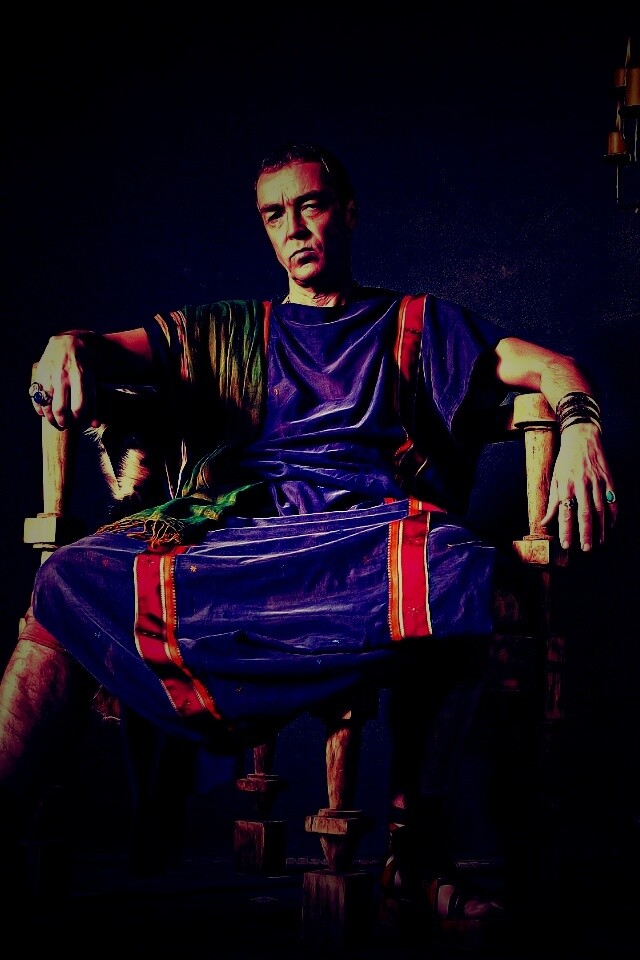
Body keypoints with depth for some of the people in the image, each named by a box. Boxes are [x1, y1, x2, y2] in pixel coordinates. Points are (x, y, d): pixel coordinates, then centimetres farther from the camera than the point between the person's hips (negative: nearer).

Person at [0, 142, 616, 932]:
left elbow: (551, 368, 15)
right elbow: (120, 350, 16)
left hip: (368, 525, -1)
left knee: (458, 569, -39)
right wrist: (70, 346, -11)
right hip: (231, 524, 2)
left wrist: (581, 432, -10)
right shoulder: (229, 332, 30)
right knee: (66, 584, -26)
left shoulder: (419, 324, 26)